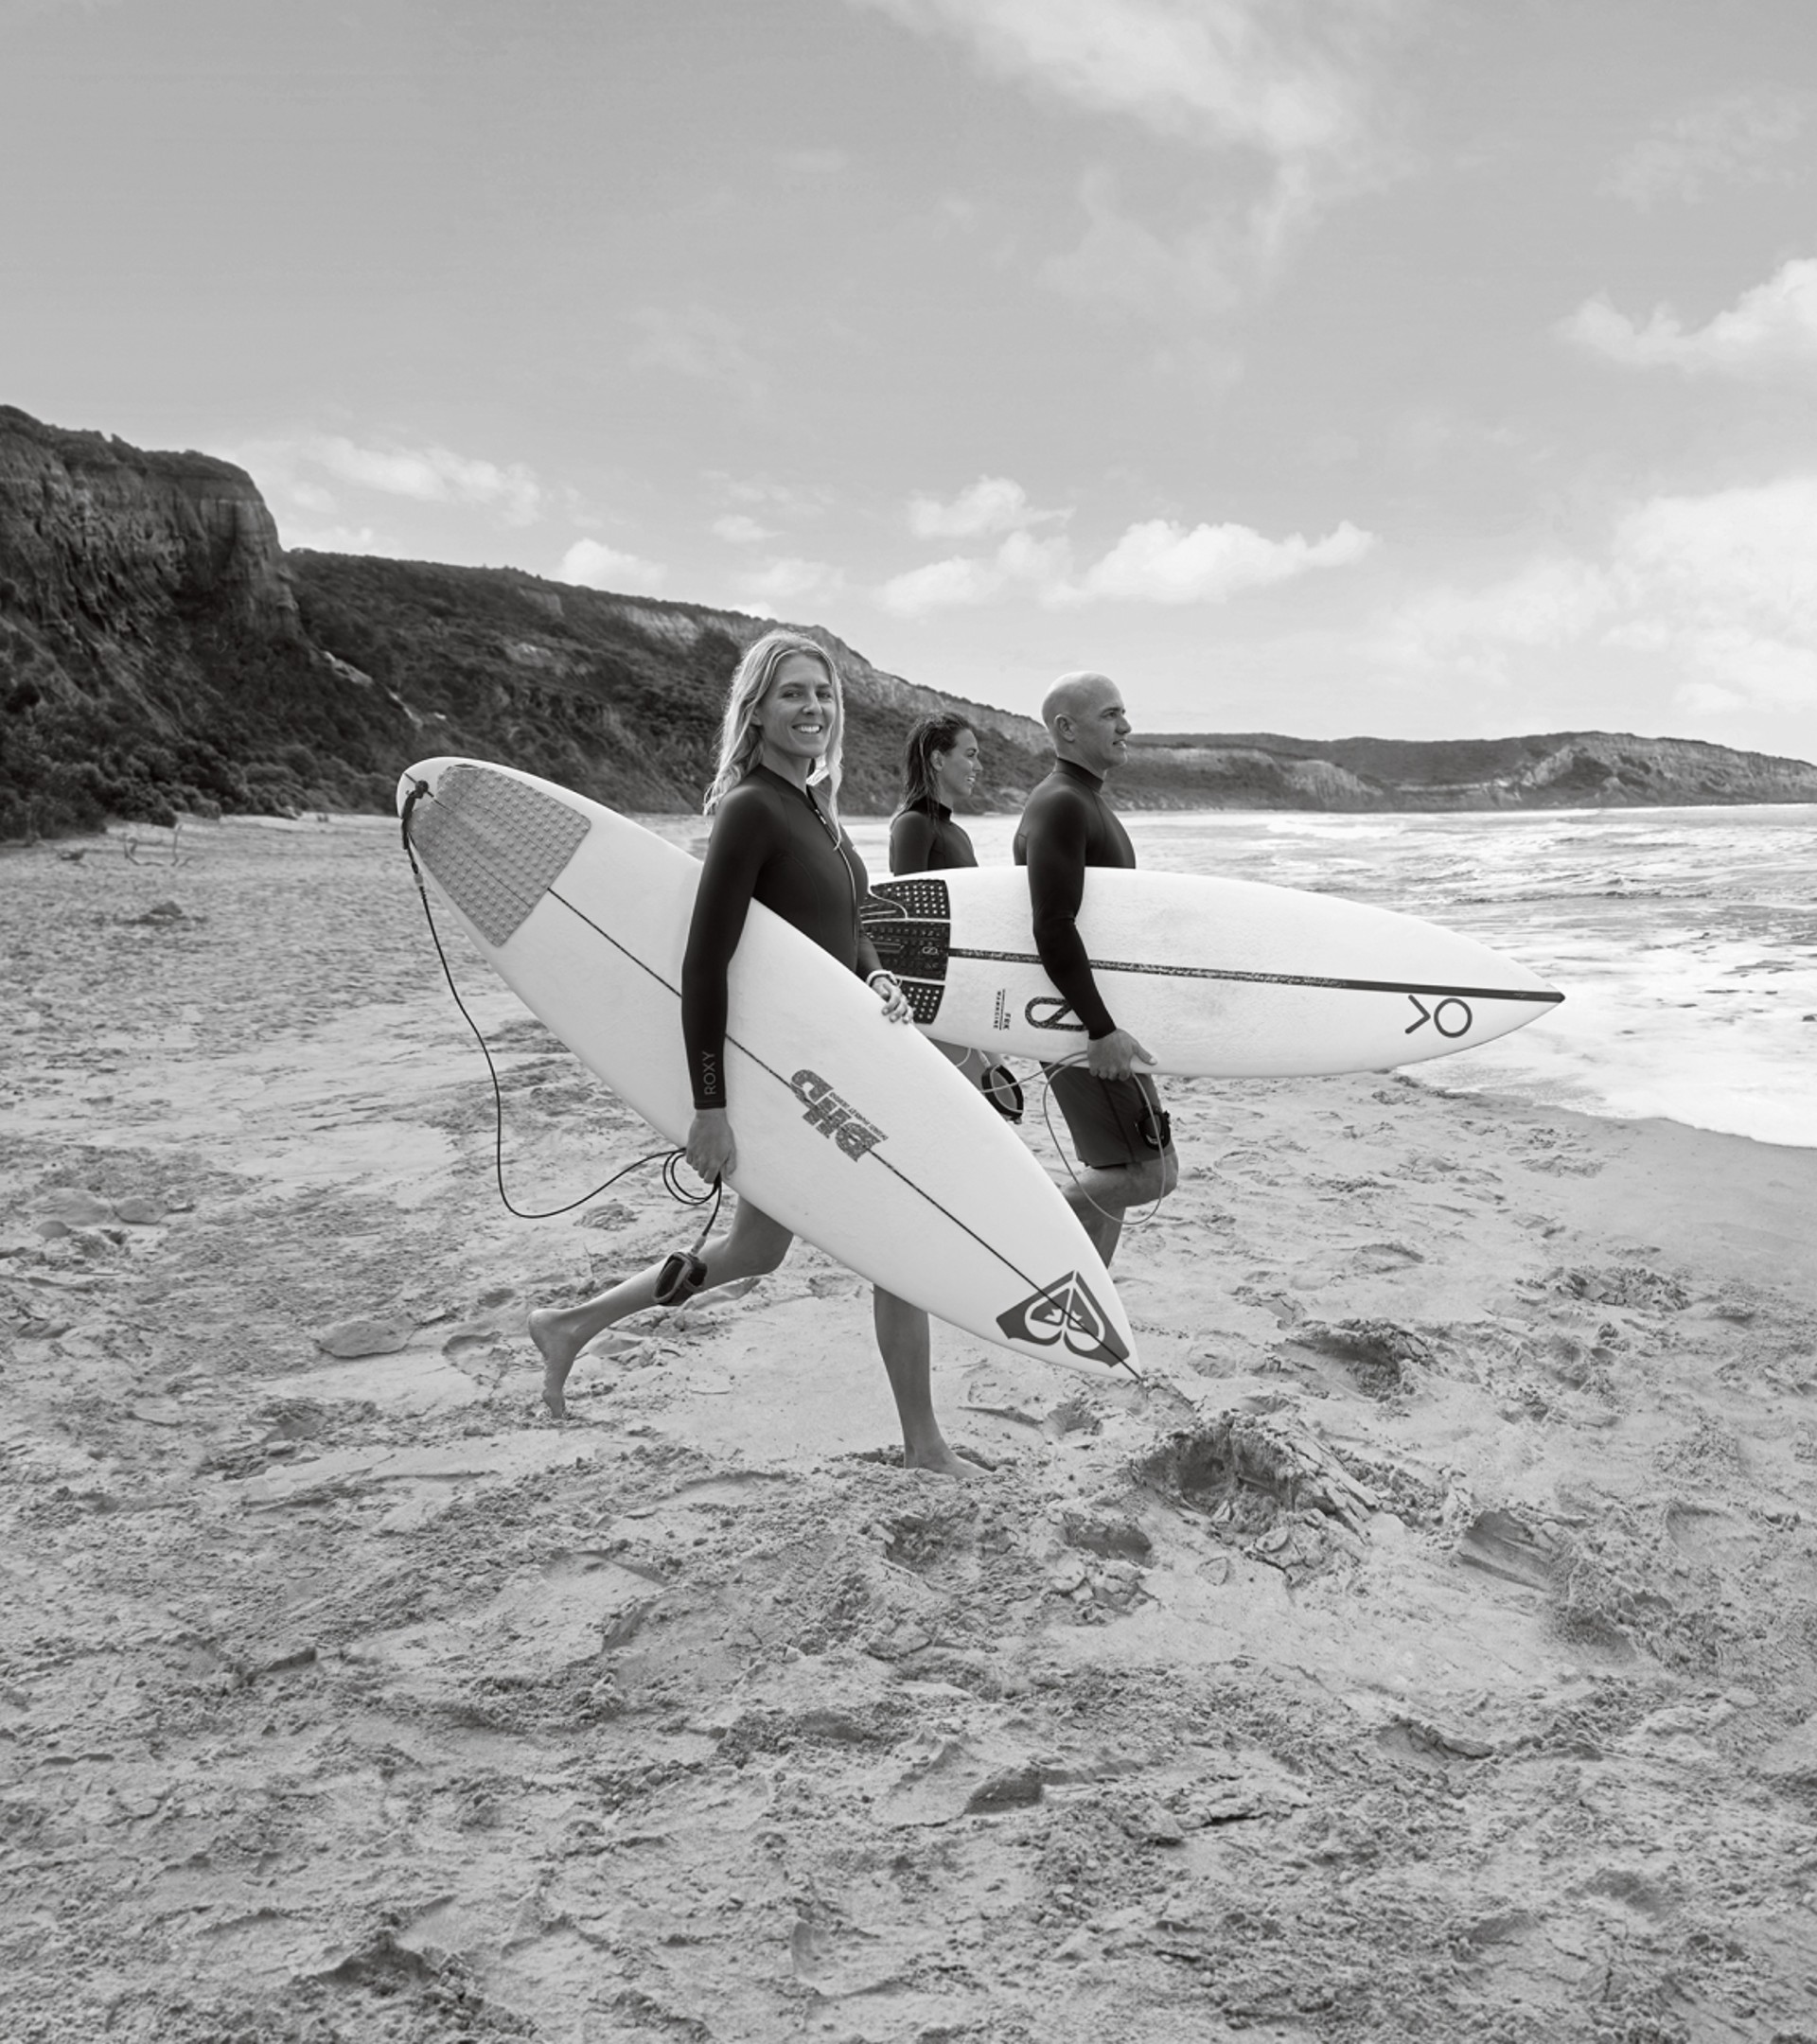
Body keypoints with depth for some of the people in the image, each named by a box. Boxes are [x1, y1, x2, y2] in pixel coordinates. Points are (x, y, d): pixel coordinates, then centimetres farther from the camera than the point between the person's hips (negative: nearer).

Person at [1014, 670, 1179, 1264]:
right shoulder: (1060, 805, -16)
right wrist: (1102, 1030, -26)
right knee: (1150, 1171, -9)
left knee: (1112, 1175, 13)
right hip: (1078, 1019, -10)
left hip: (1091, 1015, 10)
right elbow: (1053, 929, -25)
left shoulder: (1088, 801, 17)